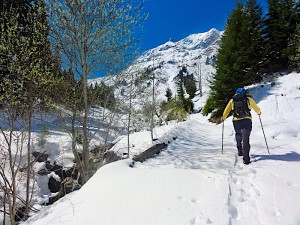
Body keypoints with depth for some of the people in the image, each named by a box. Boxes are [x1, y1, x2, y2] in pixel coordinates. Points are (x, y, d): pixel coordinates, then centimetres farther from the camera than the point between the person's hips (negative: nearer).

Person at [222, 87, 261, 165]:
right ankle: (246, 158, -11)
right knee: (245, 139, -3)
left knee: (238, 136, 26)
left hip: (236, 121, 2)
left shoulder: (232, 100, 11)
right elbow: (256, 108, 21)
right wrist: (259, 112, 41)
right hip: (246, 121, -1)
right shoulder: (248, 99, 10)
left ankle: (240, 151, 36)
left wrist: (223, 117, 24)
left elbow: (227, 110, 10)